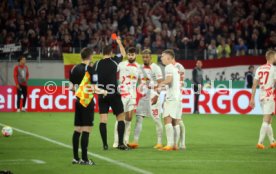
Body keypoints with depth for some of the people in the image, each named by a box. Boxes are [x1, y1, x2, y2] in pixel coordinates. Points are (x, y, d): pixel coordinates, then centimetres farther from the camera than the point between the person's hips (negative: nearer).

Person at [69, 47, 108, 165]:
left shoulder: (74, 69, 6)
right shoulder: (90, 70, -14)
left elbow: (72, 87, 11)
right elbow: (92, 88, -16)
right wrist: (101, 92, 2)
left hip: (78, 101, 7)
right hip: (88, 102, -7)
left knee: (77, 130, 10)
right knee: (86, 131, -5)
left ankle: (75, 157, 13)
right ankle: (84, 159, -6)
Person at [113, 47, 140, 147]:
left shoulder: (138, 67, 10)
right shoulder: (121, 65, -4)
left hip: (133, 95, 4)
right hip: (122, 94, -4)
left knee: (129, 118, 4)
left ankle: (126, 141, 10)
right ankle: (116, 142, -2)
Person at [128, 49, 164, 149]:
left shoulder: (155, 68, -7)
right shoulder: (141, 68, 12)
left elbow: (160, 83, -11)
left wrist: (156, 96, -19)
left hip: (153, 97, -6)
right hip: (142, 97, 6)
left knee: (157, 120, -1)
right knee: (138, 118, -1)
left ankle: (159, 143, 5)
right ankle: (135, 142, -4)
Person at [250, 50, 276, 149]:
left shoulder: (259, 69, 10)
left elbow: (254, 85, 8)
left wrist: (252, 99, 10)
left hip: (261, 97, 7)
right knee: (266, 121, -7)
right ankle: (260, 142, -13)